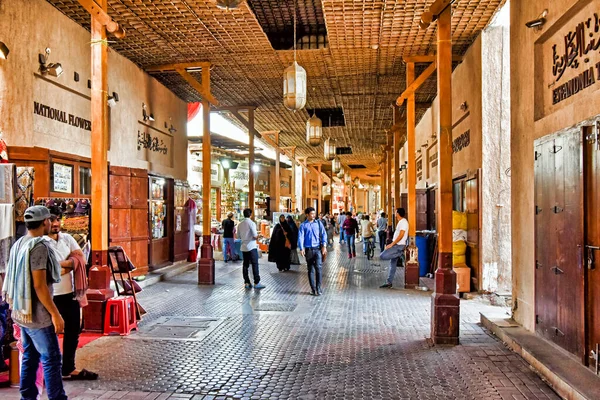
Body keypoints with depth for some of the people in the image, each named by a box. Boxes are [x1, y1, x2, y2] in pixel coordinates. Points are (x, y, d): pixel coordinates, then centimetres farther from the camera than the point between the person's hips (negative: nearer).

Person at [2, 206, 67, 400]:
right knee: (51, 359, -3)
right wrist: (55, 313, -19)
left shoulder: (19, 244, 10)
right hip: (37, 314, -9)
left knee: (30, 357, 15)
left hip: (22, 312, 9)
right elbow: (39, 285, -22)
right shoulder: (39, 246, -18)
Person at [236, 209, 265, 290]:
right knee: (255, 265, -4)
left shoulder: (240, 224, 7)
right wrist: (258, 236, 5)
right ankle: (256, 283, -7)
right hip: (251, 247, -6)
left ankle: (247, 283, 9)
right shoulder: (251, 223, -11)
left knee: (245, 265, 8)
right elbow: (255, 236, -15)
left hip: (244, 247, 6)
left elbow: (238, 236, 13)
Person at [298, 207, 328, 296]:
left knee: (318, 267, -13)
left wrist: (324, 245, -9)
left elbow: (323, 234, 4)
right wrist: (301, 249, -14)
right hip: (308, 249, 0)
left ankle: (318, 288, -4)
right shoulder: (303, 225, 6)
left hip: (318, 248, 0)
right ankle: (313, 289, 15)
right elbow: (300, 237, -1)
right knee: (310, 270, 6)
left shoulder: (318, 223, 8)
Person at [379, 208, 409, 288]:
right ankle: (389, 282, 13)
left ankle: (400, 254, -8)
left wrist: (392, 244, -18)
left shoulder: (403, 222, -14)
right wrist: (392, 244, 15)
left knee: (382, 256, -18)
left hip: (399, 246, -10)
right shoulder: (400, 222, 16)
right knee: (392, 264, 10)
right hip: (396, 245, 10)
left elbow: (401, 235, -21)